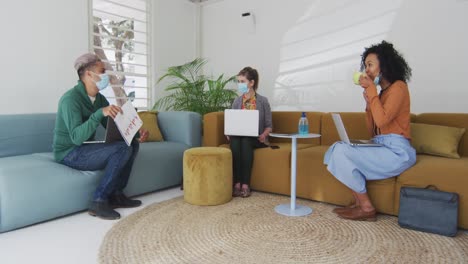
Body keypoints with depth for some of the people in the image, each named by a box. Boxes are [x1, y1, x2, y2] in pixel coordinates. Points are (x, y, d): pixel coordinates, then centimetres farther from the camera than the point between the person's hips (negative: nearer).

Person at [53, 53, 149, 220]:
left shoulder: (100, 99, 6)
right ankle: (99, 201, -17)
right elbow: (77, 137, -30)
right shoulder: (71, 98, -20)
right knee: (122, 149, -25)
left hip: (85, 149, 8)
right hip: (69, 153, -8)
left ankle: (115, 194, 0)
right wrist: (100, 113, -40)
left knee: (133, 144, -2)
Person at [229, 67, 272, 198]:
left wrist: (264, 135, -20)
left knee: (245, 140, -36)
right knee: (235, 140, -33)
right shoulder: (237, 101, 10)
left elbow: (269, 125, 1)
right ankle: (237, 183, -33)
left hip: (256, 139, -2)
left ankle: (245, 185, -33)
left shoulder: (263, 101, 1)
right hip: (238, 137, 3)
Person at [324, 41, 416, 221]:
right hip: (381, 147, 9)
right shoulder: (382, 92, 17)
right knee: (338, 148, -2)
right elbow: (373, 131, 16)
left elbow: (382, 120, -22)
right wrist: (369, 103, 4)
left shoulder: (398, 87, -6)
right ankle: (359, 202, -3)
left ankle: (366, 207, -8)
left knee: (342, 152, -22)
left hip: (396, 151, -9)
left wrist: (371, 89, -12)